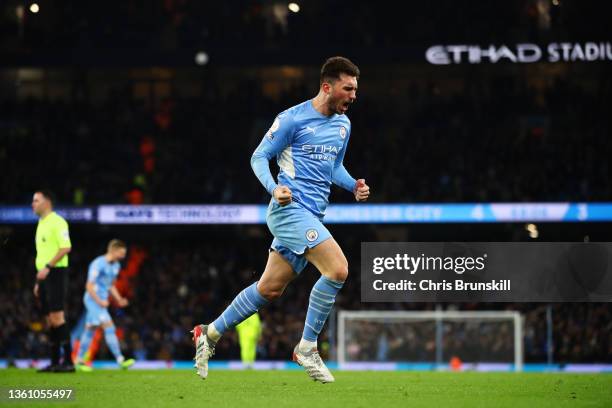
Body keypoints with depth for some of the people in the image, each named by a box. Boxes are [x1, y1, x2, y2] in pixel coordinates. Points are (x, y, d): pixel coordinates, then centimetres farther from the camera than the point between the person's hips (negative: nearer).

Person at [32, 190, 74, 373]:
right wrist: (38, 282, 21)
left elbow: (66, 248, -18)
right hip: (44, 275, 9)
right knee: (50, 320, 7)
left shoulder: (57, 222, -8)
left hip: (56, 273, -9)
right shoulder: (41, 224, 19)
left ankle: (68, 361, -13)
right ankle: (54, 362, 9)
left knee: (57, 317, -13)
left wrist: (48, 267, -23)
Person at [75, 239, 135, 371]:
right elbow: (89, 286, -16)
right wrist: (100, 302, -19)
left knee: (90, 330, 12)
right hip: (93, 300, -9)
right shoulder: (98, 264, -17)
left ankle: (80, 361, 18)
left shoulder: (115, 266, 10)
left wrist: (119, 299, 9)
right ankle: (120, 360, -23)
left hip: (102, 302, 9)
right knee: (109, 327, -17)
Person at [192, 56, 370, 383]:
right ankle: (307, 348, -10)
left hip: (311, 215, 8)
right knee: (338, 269, -21)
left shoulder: (343, 124, 15)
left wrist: (353, 186, 7)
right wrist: (274, 188, -22)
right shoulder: (293, 119, -8)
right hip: (291, 207, -8)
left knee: (270, 289, 10)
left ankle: (210, 334, 24)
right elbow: (259, 157, -4)